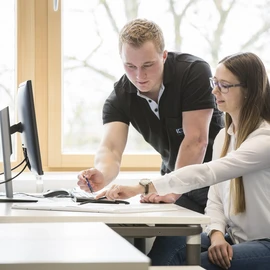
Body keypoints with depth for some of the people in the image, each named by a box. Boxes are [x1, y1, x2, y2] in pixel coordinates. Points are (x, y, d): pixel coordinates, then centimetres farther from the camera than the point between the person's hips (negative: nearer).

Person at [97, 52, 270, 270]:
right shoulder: (223, 136, 11)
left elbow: (205, 174, -27)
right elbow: (215, 198, 9)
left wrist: (139, 189, -30)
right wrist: (217, 234, -13)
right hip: (233, 238, 7)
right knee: (169, 246, -18)